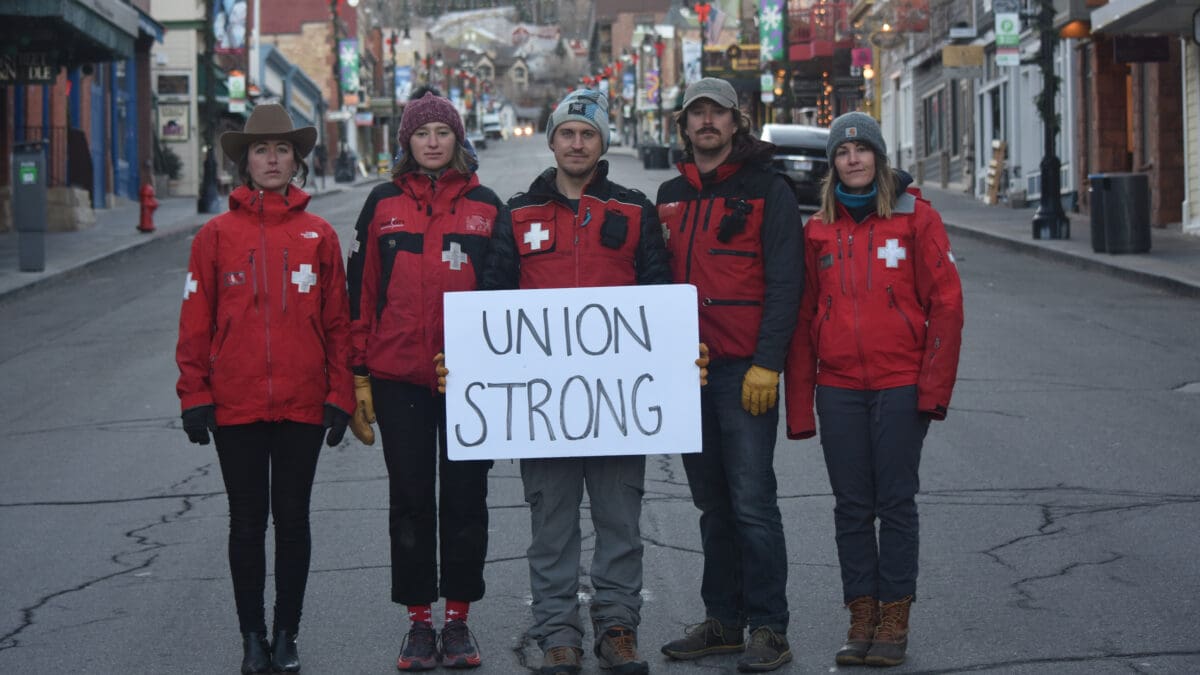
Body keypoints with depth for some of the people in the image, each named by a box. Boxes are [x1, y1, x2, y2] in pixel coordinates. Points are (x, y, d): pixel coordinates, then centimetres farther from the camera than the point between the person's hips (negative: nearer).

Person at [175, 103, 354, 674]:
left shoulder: (319, 236, 4)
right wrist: (194, 395, -2)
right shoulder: (218, 235, 1)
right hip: (236, 406, 0)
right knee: (247, 521, 7)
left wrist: (339, 396, 1)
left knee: (293, 520, 8)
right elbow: (196, 321, 2)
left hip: (303, 406, 0)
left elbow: (338, 322, 5)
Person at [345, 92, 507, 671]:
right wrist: (359, 376, 2)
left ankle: (458, 621, 14)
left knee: (465, 498, 4)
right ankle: (419, 622, 13)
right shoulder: (383, 205, 6)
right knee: (410, 501, 5)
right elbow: (361, 292, 6)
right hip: (400, 378, 0)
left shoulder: (486, 207, 6)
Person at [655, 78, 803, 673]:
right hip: (687, 369, 6)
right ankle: (723, 621, 18)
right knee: (713, 505, 11)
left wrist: (766, 364, -15)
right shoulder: (670, 196, 16)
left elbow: (784, 283, -8)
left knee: (752, 502, -7)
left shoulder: (767, 190, -1)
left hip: (745, 371, -6)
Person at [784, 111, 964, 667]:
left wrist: (934, 387, -9)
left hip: (899, 385, -3)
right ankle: (861, 619, 14)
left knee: (896, 503, 2)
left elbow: (945, 304, -3)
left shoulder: (915, 218, 0)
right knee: (851, 507, 6)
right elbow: (803, 319, 10)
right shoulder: (819, 230, 9)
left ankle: (894, 621, 10)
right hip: (839, 387, 3)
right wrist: (799, 405, 6)